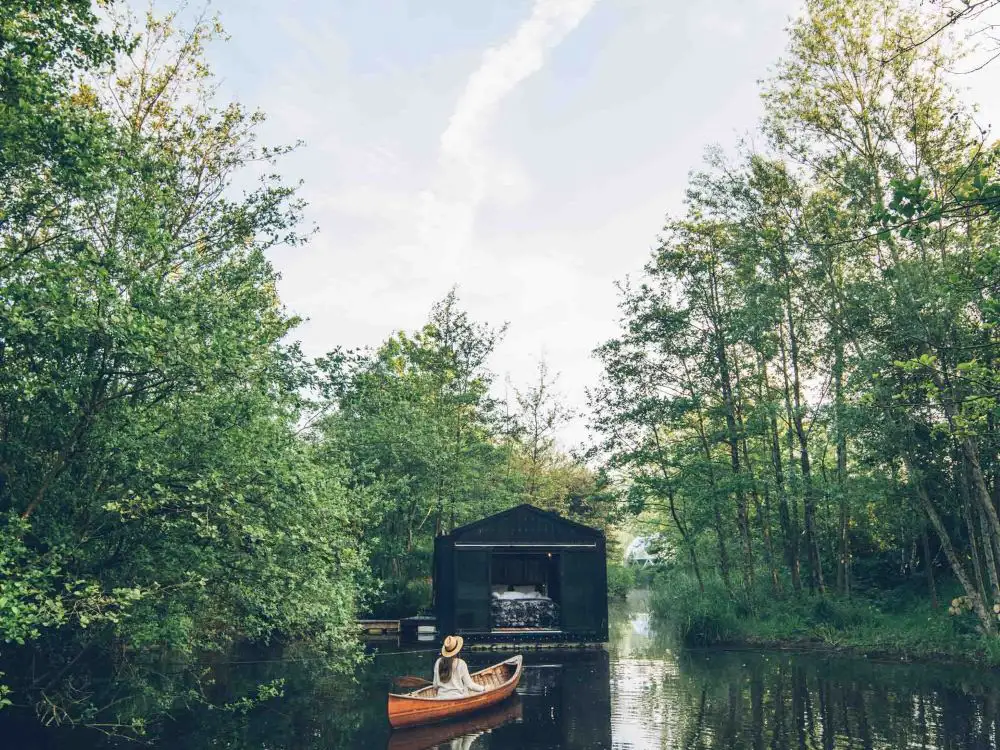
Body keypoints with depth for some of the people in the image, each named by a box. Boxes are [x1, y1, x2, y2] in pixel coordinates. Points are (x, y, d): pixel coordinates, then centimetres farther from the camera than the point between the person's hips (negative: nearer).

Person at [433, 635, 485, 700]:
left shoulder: (438, 662, 2)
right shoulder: (461, 664, -10)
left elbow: (435, 685, 8)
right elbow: (469, 685, -4)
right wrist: (483, 689, 10)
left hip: (441, 697, 4)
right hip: (457, 698, -4)